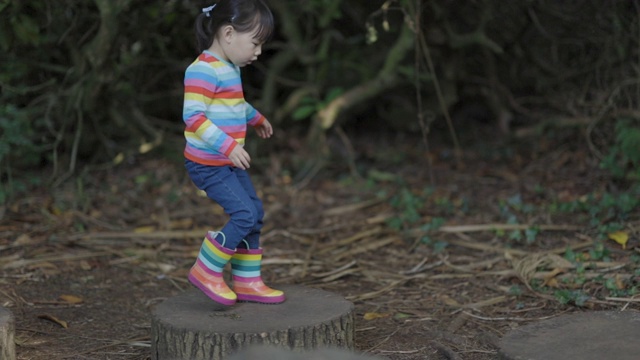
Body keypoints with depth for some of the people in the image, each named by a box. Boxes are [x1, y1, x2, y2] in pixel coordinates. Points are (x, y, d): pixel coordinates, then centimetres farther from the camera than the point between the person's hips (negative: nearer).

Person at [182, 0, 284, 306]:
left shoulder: (229, 68, 11)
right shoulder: (203, 70, -21)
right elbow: (193, 115, -28)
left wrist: (255, 118, 43)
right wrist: (228, 146, -32)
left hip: (229, 164, 10)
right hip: (208, 165, -10)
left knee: (254, 213, 12)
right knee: (244, 214, -13)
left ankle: (247, 281, 22)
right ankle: (206, 271, 3)